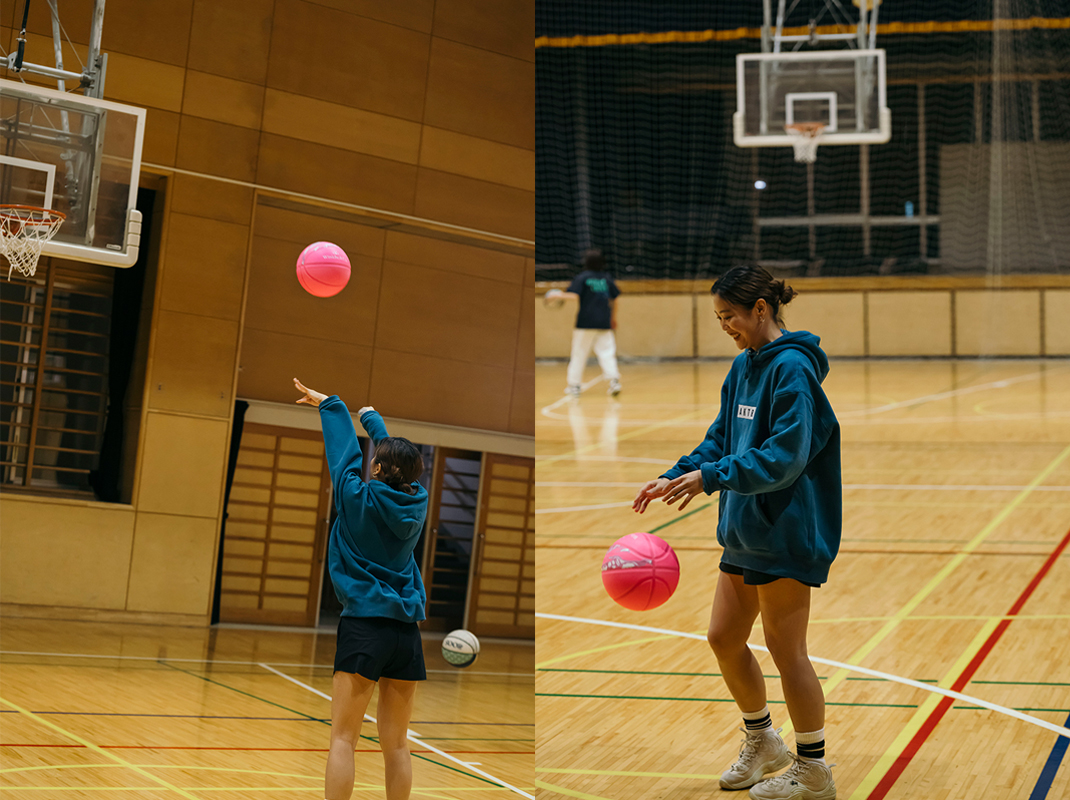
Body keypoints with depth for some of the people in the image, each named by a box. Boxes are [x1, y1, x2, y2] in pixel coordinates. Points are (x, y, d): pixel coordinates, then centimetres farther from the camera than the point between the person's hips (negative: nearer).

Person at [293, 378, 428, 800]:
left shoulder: (359, 499, -7)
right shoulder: (417, 502, 6)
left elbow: (344, 450, 7)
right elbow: (398, 456, 22)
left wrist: (329, 403, 23)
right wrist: (371, 416, 38)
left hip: (365, 625, -5)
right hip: (407, 630, 5)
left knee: (343, 738, -3)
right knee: (395, 744, 9)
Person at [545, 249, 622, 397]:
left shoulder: (582, 278, -3)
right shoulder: (607, 278, 8)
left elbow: (574, 296, -16)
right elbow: (614, 300, 11)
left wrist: (558, 296, -4)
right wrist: (613, 318, 23)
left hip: (586, 322, -3)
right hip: (604, 322, 3)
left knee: (579, 353, 6)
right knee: (606, 352, 3)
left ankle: (574, 385, 11)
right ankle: (614, 379, -15)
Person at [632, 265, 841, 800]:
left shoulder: (791, 367, -16)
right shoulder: (744, 366, 11)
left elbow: (786, 455, -23)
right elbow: (721, 438, 16)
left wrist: (711, 477, -26)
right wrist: (676, 476, 2)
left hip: (785, 532, -9)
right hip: (745, 531, 9)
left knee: (786, 650, 0)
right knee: (724, 638, 13)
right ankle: (761, 744, 33)